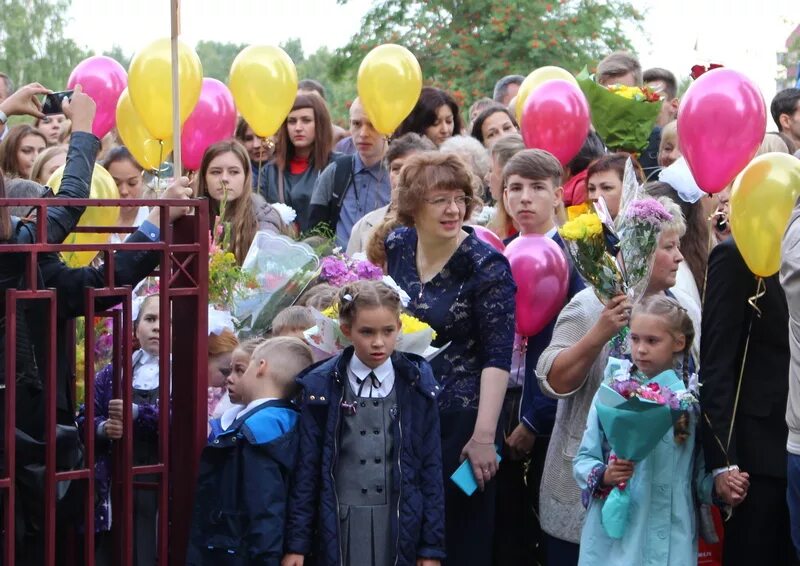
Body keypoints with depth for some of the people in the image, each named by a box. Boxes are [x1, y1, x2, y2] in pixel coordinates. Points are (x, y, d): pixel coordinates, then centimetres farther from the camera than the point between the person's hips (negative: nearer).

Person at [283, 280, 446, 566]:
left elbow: (431, 467, 5)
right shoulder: (321, 386, 1)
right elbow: (306, 467, 3)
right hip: (340, 529, -1)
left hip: (399, 528, 1)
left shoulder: (417, 386, 3)